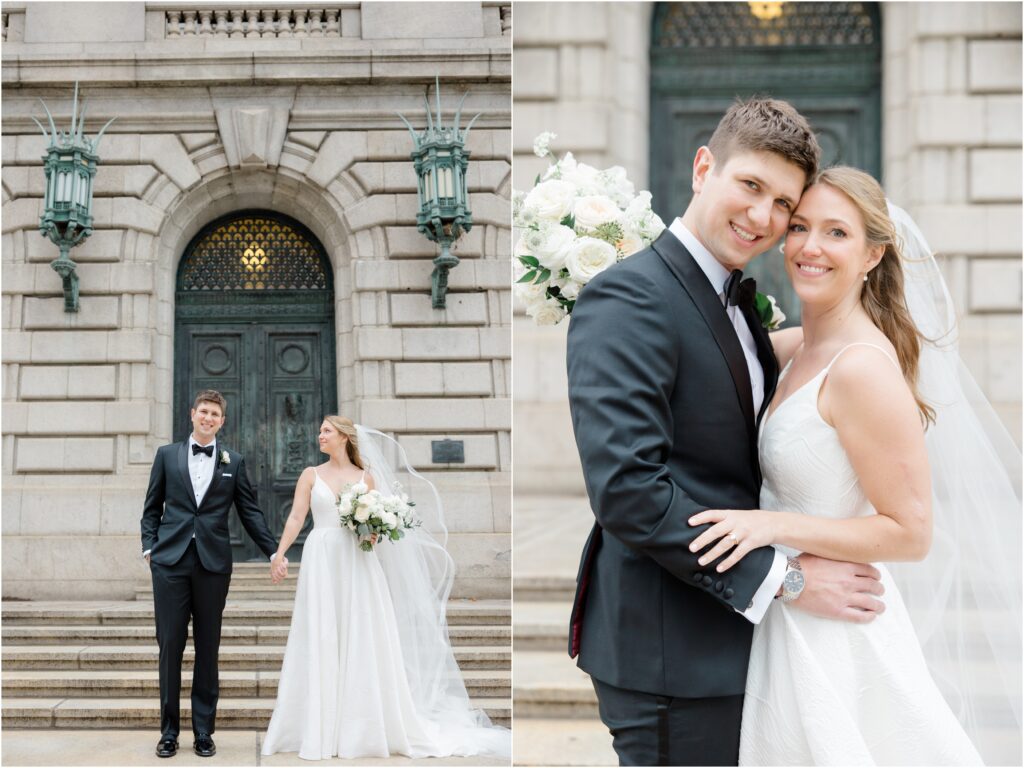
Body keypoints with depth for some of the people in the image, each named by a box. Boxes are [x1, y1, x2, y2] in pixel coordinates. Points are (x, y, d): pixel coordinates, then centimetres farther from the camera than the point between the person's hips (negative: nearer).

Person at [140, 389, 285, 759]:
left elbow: (250, 512, 10)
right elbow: (152, 507, 11)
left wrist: (273, 551, 3)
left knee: (207, 651, 5)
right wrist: (149, 546, -1)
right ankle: (169, 731, 7)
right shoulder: (167, 455, 9)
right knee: (170, 647, 0)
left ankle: (203, 731, 11)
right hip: (170, 562, 0)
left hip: (213, 564, 0)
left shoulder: (234, 462, 9)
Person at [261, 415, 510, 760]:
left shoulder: (366, 477, 9)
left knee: (364, 640, 0)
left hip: (358, 563, 1)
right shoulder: (311, 475, 6)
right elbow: (296, 517, 0)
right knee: (322, 643, -1)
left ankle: (367, 726, 9)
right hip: (322, 561, -1)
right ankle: (322, 730, 4)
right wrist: (279, 553, -11)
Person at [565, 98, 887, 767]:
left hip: (733, 633, 9)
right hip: (672, 657, -9)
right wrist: (782, 577, -21)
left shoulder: (740, 304, 14)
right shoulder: (629, 299, -16)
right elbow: (628, 488, -25)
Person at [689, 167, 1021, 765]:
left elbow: (910, 534, -20)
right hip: (792, 620, 8)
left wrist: (775, 524, -25)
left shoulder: (863, 367, -20)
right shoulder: (802, 347, 4)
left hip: (832, 634, -8)